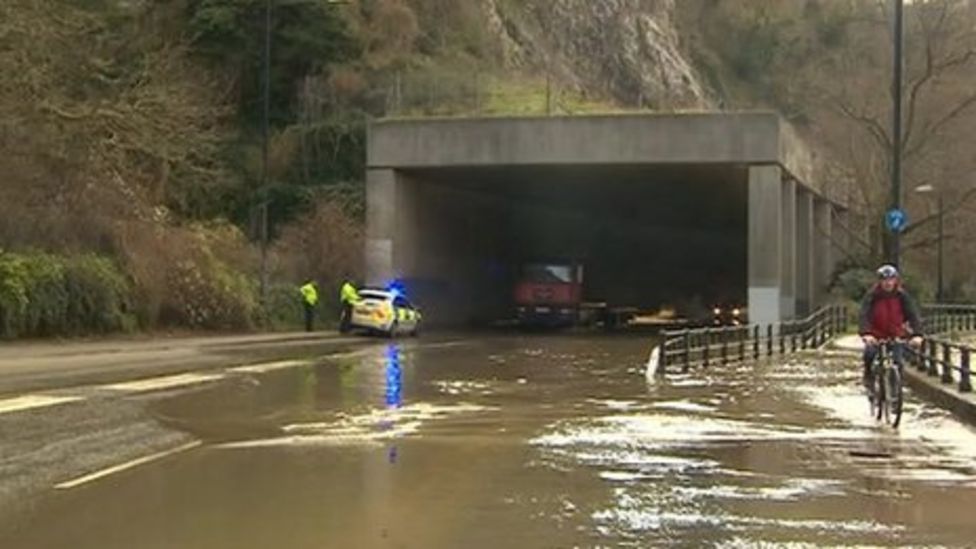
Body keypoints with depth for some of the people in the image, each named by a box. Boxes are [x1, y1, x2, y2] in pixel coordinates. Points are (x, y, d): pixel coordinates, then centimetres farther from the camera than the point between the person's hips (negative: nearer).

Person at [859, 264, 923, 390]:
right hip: (876, 335, -1)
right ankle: (868, 376, 1)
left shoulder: (902, 296, -11)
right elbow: (865, 315, -25)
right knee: (870, 352, -26)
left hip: (896, 336, 1)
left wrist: (917, 334, -35)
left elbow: (913, 315, -18)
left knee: (897, 362, -12)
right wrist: (866, 333, -43)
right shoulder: (872, 296, -14)